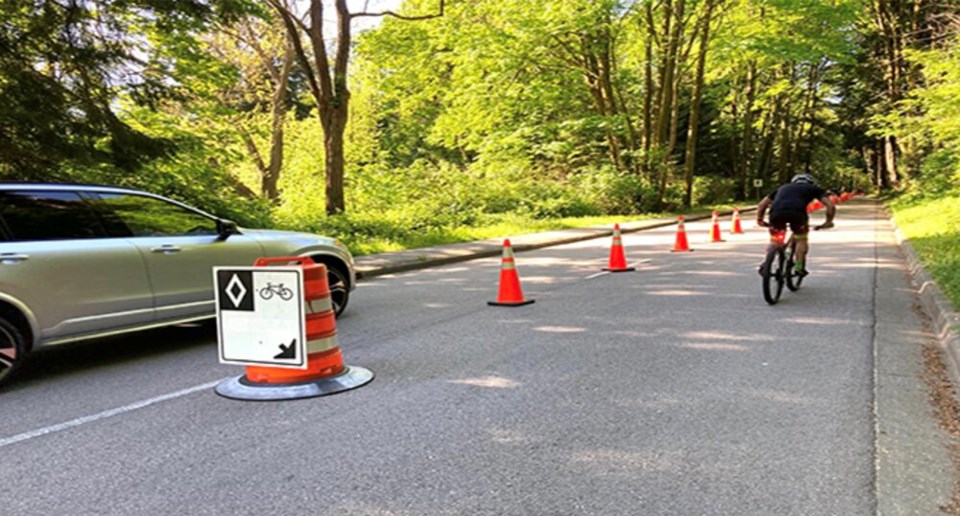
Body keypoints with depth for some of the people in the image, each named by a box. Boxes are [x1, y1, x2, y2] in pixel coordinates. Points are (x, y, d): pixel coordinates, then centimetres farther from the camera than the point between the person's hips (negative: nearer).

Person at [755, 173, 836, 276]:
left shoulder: (783, 187, 39)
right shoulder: (813, 188, 32)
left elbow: (761, 205, 35)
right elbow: (831, 206, 21)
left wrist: (759, 220, 41)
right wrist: (828, 222, 33)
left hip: (776, 212, 2)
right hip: (796, 212, -2)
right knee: (801, 239, 22)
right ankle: (799, 266, 9)